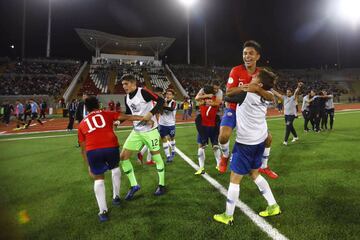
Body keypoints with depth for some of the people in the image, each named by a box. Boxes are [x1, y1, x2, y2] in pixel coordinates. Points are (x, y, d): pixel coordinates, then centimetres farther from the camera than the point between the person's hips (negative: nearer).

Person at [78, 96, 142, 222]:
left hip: (93, 151, 1)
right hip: (111, 147, 0)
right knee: (115, 168, 31)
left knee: (98, 179, 20)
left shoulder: (82, 124, 26)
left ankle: (103, 211, 11)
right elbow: (126, 117, 11)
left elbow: (83, 149, 26)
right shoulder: (107, 114, 21)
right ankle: (116, 197, 36)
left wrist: (89, 167, 31)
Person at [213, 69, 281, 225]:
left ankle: (228, 217, 16)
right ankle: (273, 206, 32)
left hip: (246, 143, -8)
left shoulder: (246, 94, -19)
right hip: (260, 140, 8)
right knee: (254, 173, 24)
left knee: (235, 179, 3)